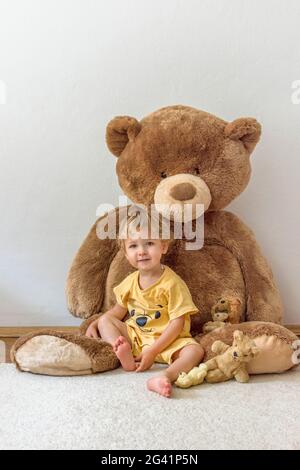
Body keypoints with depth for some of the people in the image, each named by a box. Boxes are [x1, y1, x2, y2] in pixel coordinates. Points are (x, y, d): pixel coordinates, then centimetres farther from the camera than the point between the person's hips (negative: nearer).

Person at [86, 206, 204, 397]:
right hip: (134, 336, 5)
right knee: (105, 321, -7)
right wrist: (94, 324, 5)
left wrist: (153, 351, -23)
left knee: (195, 350, -29)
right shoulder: (130, 281, 2)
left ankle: (164, 376, -50)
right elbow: (120, 309, 17)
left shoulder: (172, 283, -16)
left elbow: (177, 323, -18)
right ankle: (126, 357, -27)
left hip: (166, 340, -5)